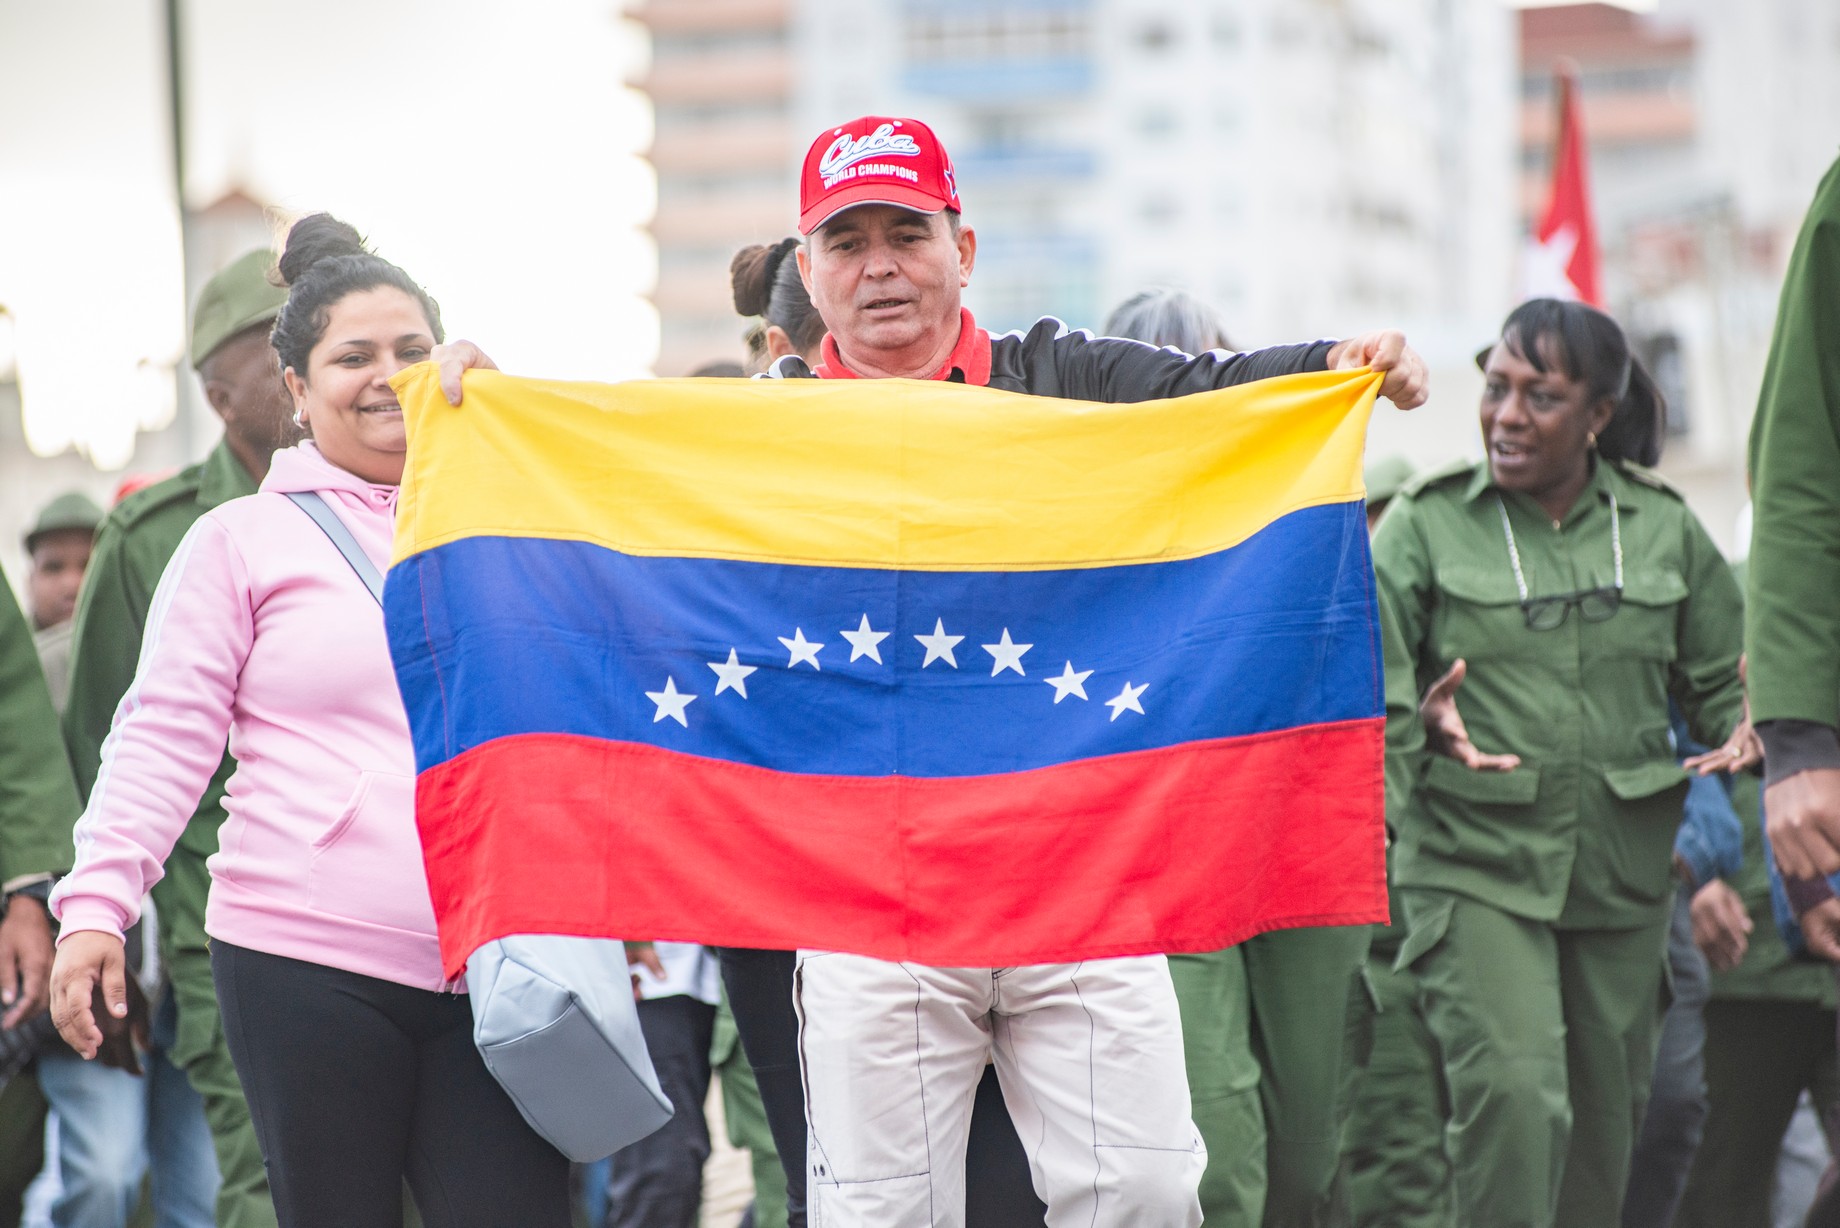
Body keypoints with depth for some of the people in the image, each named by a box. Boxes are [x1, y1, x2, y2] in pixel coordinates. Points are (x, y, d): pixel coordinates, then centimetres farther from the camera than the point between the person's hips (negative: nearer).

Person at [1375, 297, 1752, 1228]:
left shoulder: (1663, 527, 8)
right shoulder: (1425, 524, 0)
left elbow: (1724, 676, 14)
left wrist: (1742, 732, -7)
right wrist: (1423, 726, -23)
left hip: (1623, 870, 3)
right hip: (1473, 863, -3)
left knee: (1608, 1110, 8)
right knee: (1513, 1091, -21)